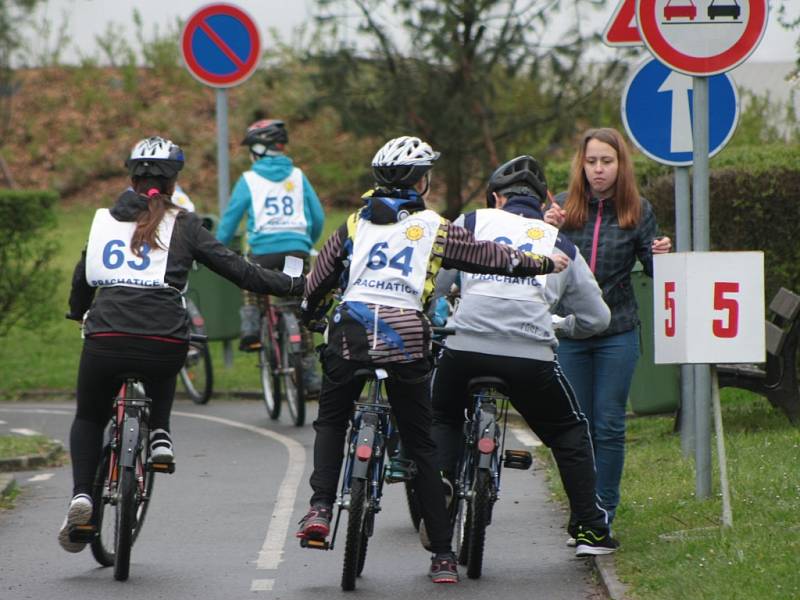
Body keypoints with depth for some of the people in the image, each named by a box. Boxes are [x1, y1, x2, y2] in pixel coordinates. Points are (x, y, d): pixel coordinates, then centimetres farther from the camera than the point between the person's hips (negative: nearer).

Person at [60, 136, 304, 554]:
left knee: (88, 419, 22)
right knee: (162, 374, 35)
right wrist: (294, 286, 12)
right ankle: (160, 434, 10)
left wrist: (78, 313, 49)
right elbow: (236, 269, 4)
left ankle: (81, 494, 1)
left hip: (105, 341, 1)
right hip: (164, 342, -1)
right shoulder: (181, 225, 8)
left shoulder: (104, 221, 16)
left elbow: (82, 278, 29)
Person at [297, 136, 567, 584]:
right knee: (421, 446, 10)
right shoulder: (434, 227, 12)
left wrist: (311, 319, 39)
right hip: (407, 336, -1)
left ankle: (320, 508, 2)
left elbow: (317, 284, 19)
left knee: (331, 422, 24)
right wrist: (546, 264, 31)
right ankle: (443, 555, 9)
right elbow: (492, 257, 15)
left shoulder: (355, 224, 18)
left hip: (352, 332, 1)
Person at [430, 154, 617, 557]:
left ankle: (441, 481, 1)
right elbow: (596, 317, 25)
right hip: (531, 355, 1)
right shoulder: (560, 243, 24)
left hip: (465, 346, 0)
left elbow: (432, 282, 12)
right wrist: (560, 326, 45)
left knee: (442, 420, 27)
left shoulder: (472, 223, 18)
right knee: (569, 433, 22)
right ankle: (591, 530, 17)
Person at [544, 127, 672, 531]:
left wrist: (659, 255, -17)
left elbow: (652, 270, 5)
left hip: (617, 333, -1)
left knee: (609, 425, -1)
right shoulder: (563, 206, 2)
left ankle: (605, 512, 6)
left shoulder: (637, 211, 1)